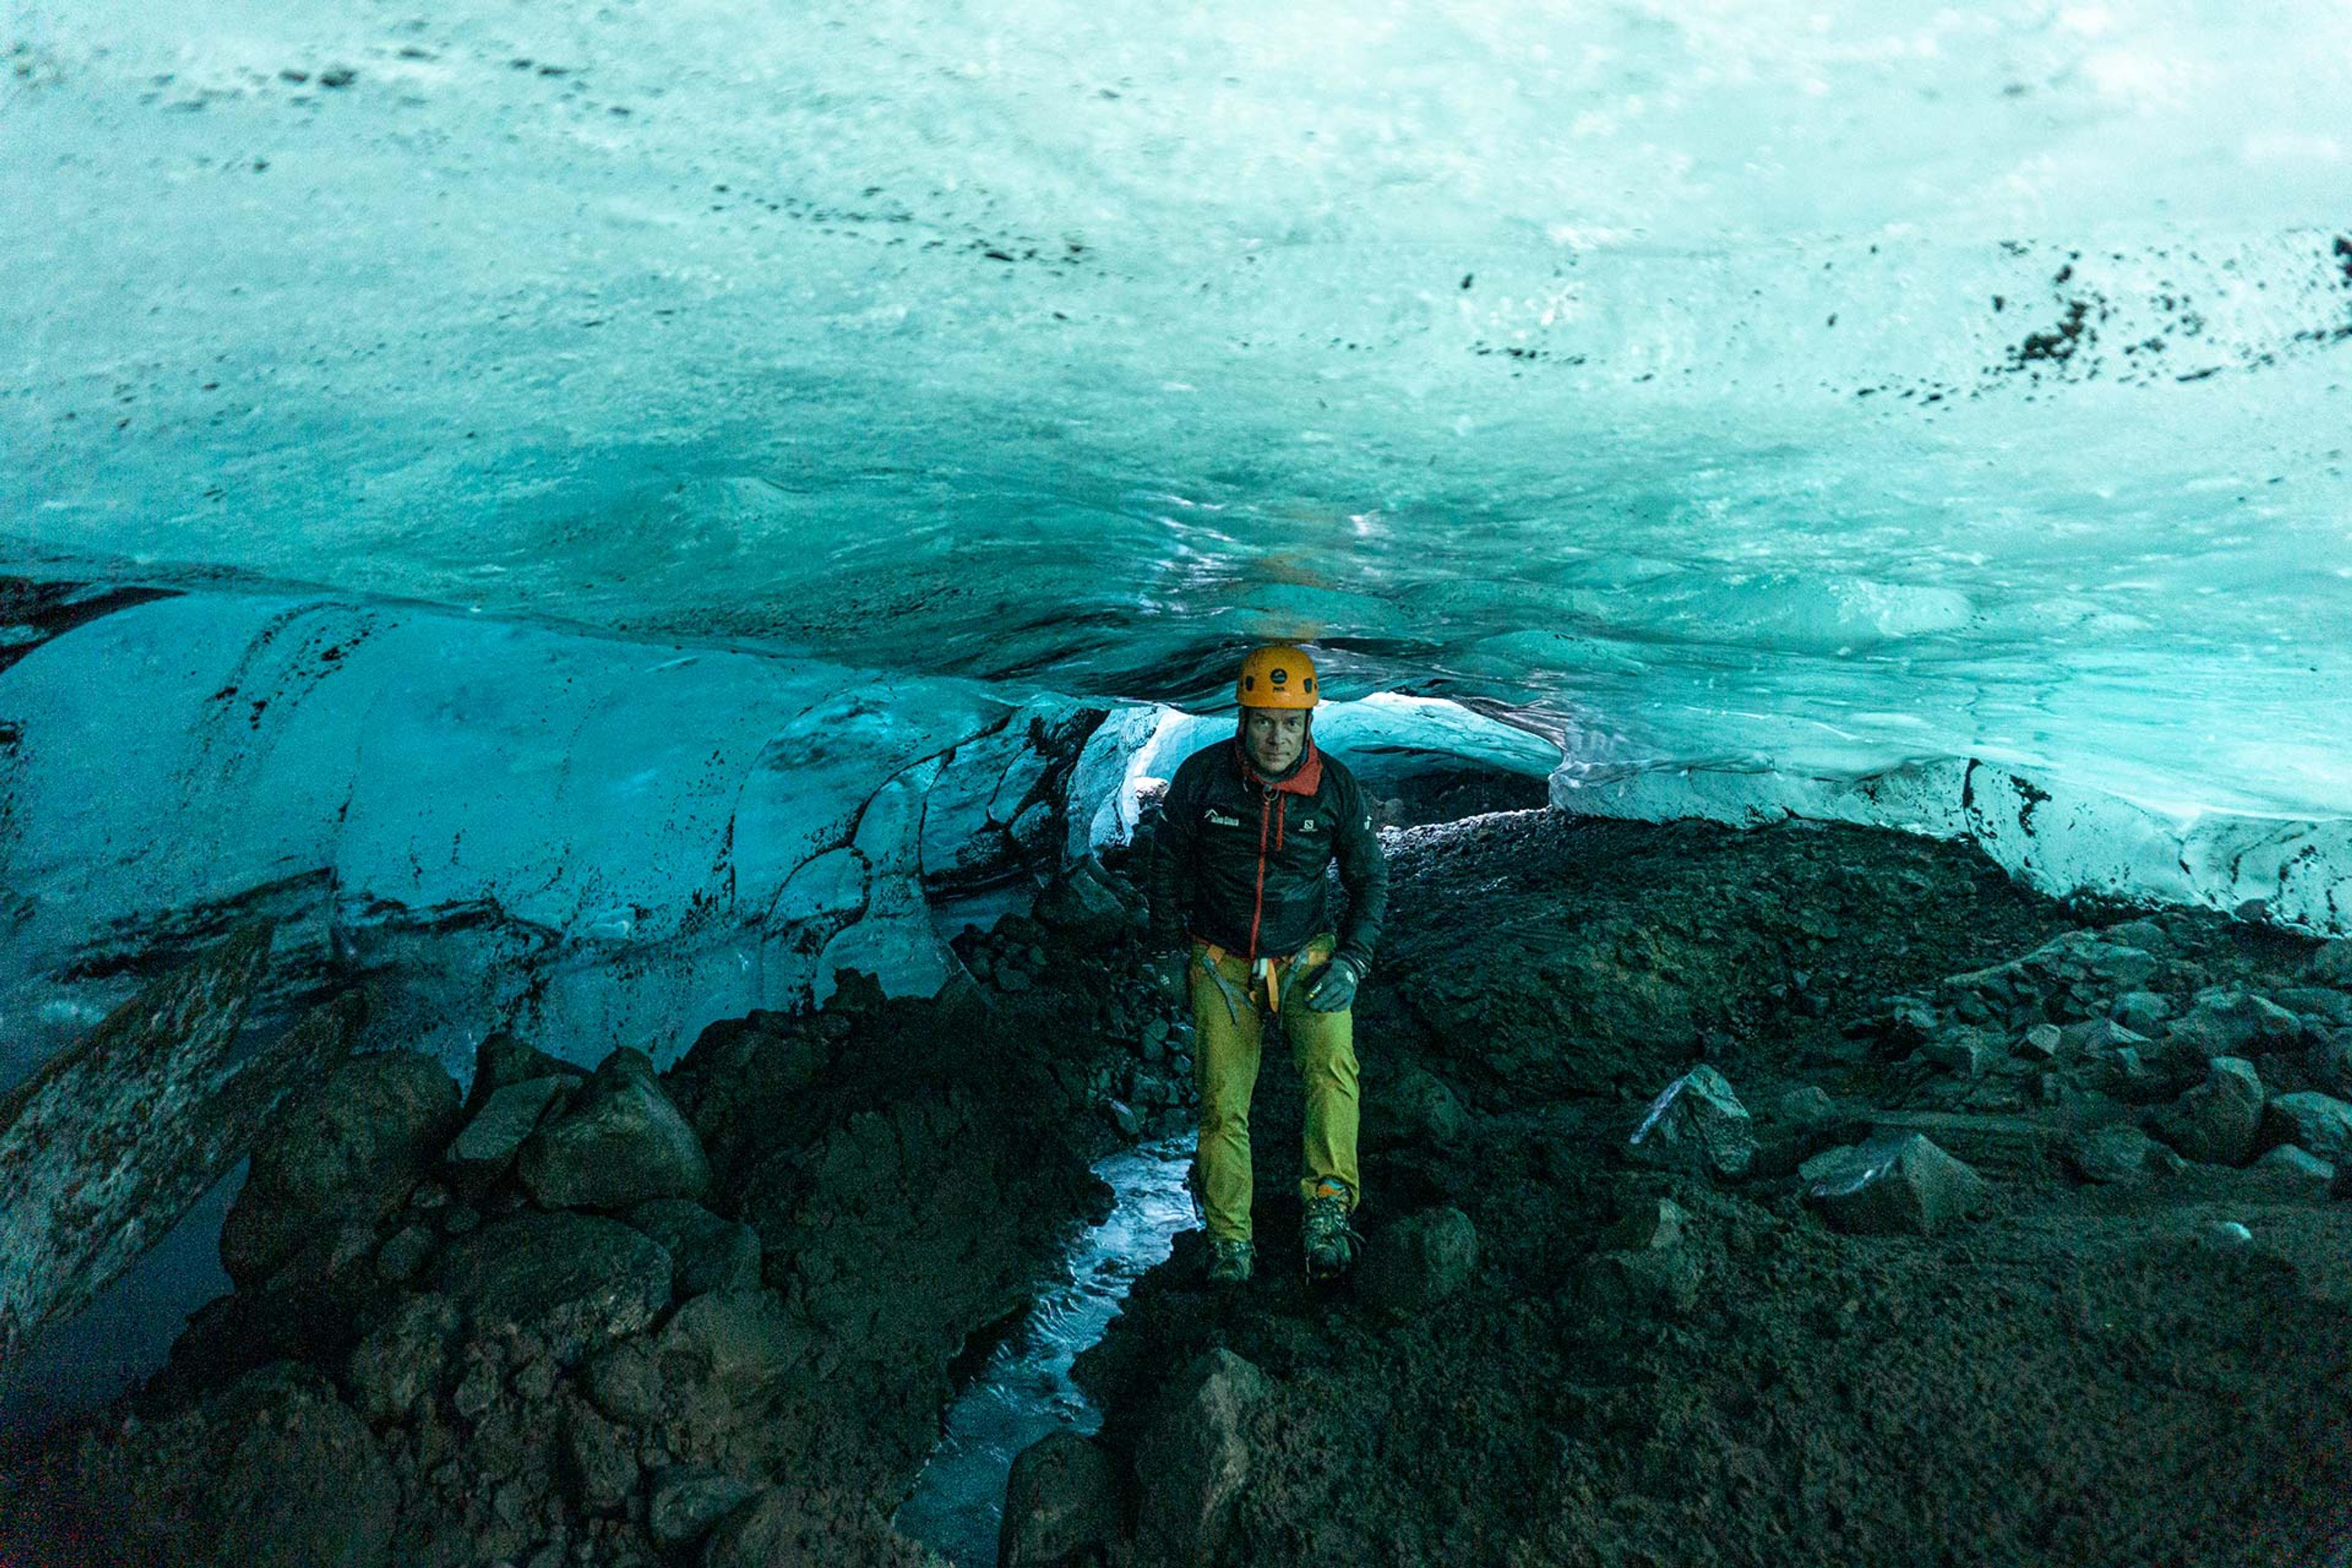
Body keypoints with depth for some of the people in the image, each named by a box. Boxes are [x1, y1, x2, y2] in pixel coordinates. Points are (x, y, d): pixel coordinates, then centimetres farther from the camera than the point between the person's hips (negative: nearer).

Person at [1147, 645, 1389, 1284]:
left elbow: (1370, 879, 3)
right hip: (1221, 965, 0)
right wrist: (1170, 952, 5)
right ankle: (1229, 1241, 14)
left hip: (1306, 960, 0)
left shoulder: (1337, 788, -10)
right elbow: (1166, 864, 4)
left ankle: (1327, 1206, -25)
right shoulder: (1201, 776, -12)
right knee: (1222, 1104, -1)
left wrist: (1351, 963, -8)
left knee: (1333, 1063, -28)